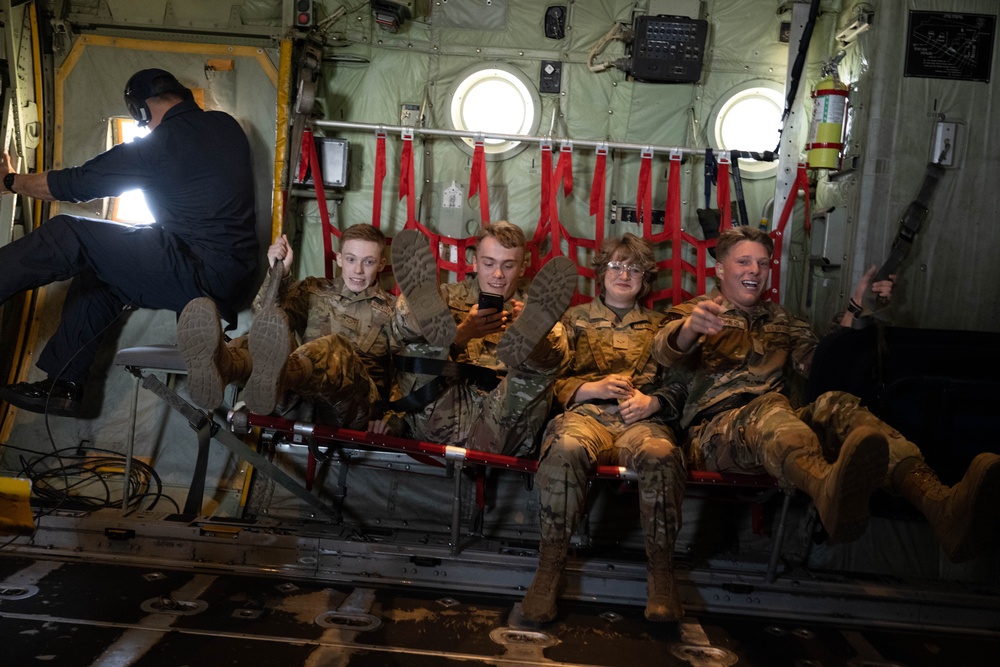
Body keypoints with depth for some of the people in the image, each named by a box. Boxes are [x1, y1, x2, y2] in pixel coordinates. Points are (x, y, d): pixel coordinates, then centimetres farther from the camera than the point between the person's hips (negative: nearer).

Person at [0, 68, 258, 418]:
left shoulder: (158, 144, -11)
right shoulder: (226, 125, 10)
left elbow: (79, 183, -2)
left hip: (202, 276, -9)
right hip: (231, 276, 9)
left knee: (67, 236, -8)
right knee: (96, 271, 18)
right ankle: (65, 383, 20)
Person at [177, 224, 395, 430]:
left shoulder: (390, 309, 18)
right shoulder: (314, 291, 23)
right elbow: (266, 312, 8)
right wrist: (279, 273, -4)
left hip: (356, 405, -2)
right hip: (306, 398, 3)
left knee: (336, 348, -34)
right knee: (272, 334, -24)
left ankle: (275, 376, -66)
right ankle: (222, 364, -58)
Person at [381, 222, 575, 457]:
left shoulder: (536, 312, 21)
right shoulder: (449, 297, 21)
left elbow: (558, 358, 1)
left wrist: (532, 334, -20)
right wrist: (461, 333, -13)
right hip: (442, 418, 1)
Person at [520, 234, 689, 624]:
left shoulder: (659, 326, 26)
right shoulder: (576, 319, 23)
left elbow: (677, 387, 16)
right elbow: (552, 379, 13)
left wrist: (650, 402, -5)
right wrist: (595, 387, -5)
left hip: (642, 419, 1)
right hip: (587, 412, 0)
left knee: (660, 453, -38)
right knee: (566, 448, -38)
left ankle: (661, 572, -25)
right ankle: (550, 567, -28)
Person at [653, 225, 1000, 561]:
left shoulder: (779, 320, 28)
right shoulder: (694, 313, 14)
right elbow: (665, 352, -10)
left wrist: (855, 309, 4)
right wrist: (690, 328, -33)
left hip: (773, 425, 4)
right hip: (717, 428, -4)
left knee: (834, 403, -27)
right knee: (769, 406, -37)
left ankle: (939, 503, -53)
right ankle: (831, 490, -71)